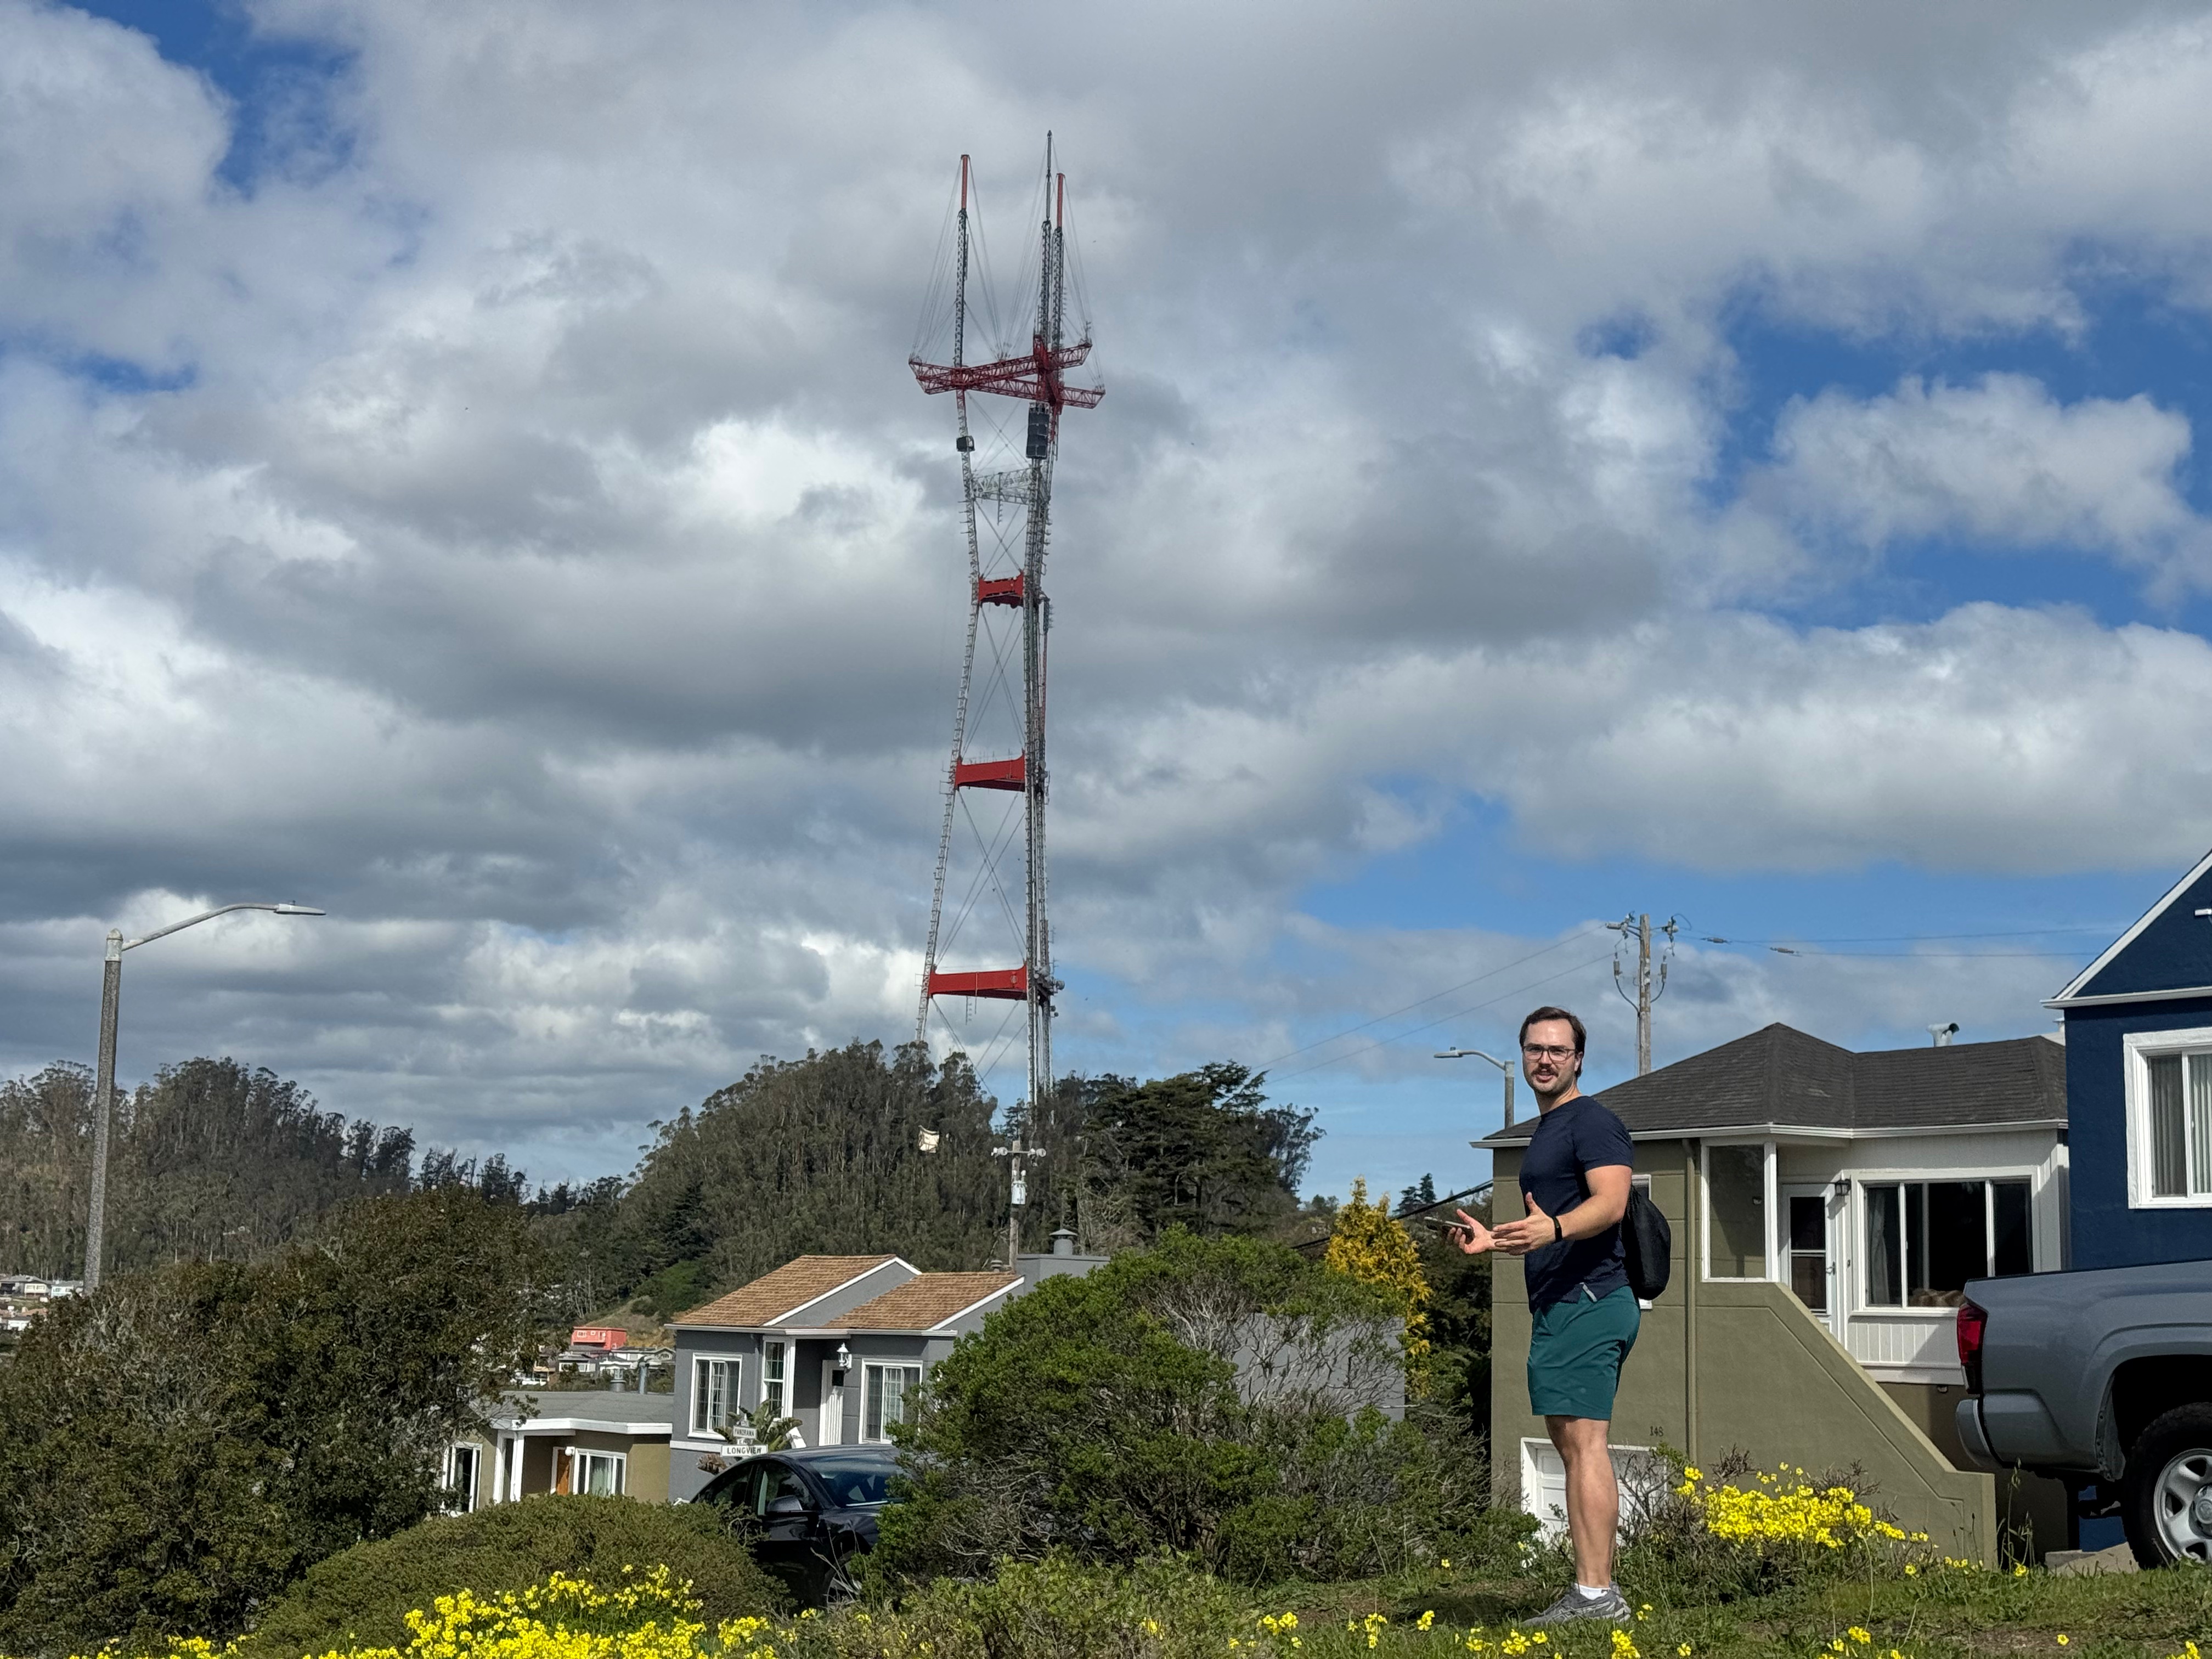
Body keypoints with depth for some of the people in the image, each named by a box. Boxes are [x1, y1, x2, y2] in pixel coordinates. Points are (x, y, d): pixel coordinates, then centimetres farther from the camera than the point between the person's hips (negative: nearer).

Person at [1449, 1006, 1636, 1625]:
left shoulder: (1592, 1122, -8)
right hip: (1561, 1305, 11)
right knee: (1574, 1444, 10)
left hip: (1587, 1302, -11)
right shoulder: (1546, 1130, 24)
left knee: (1584, 1441, -14)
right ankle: (1596, 1590, 12)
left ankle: (1594, 1594, -17)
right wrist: (1495, 1239, 24)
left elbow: (1610, 1203, -23)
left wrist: (1552, 1228, -39)